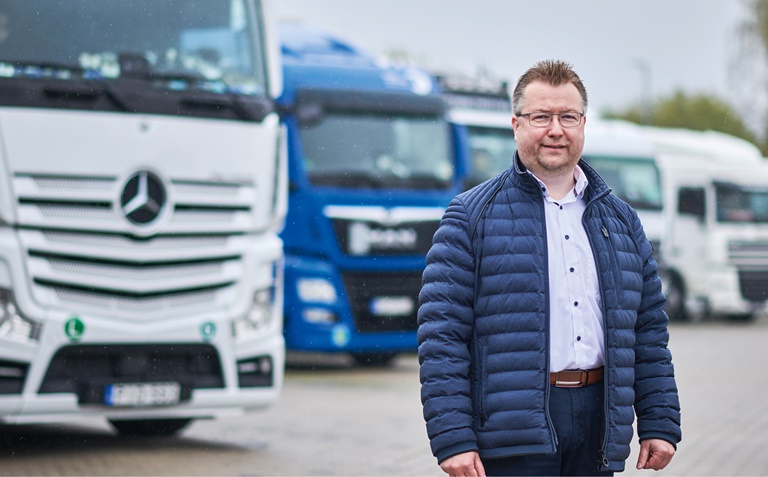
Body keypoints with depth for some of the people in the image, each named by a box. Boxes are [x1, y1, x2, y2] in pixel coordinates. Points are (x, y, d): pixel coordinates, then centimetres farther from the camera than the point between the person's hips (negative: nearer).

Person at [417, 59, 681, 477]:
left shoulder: (621, 220, 16)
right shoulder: (472, 216, 0)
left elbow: (649, 329, 17)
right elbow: (441, 335, -6)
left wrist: (659, 425, 10)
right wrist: (452, 438, -14)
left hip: (597, 425, 5)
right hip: (513, 433, -4)